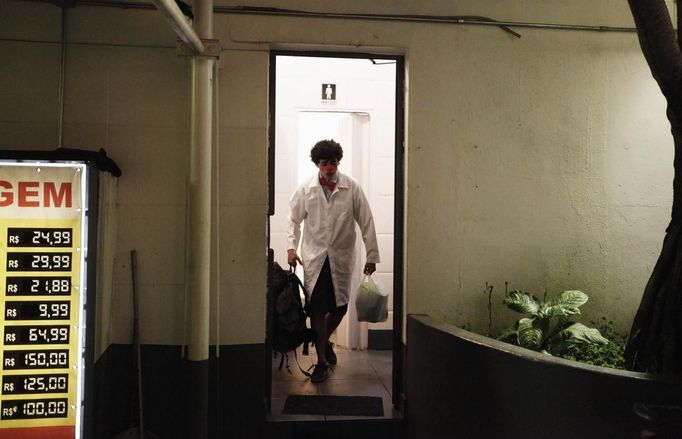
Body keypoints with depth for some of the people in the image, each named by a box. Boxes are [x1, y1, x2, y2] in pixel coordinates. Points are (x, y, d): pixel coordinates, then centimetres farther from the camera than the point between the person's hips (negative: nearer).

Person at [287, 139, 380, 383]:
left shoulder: (352, 188, -4)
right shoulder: (305, 189, -1)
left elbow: (366, 222, -1)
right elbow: (294, 219, 11)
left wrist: (372, 256, -1)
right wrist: (291, 246, -1)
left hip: (341, 258, 1)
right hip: (314, 257, 0)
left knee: (340, 307, 8)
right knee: (317, 310, -1)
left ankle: (325, 341, 39)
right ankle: (321, 361, 9)